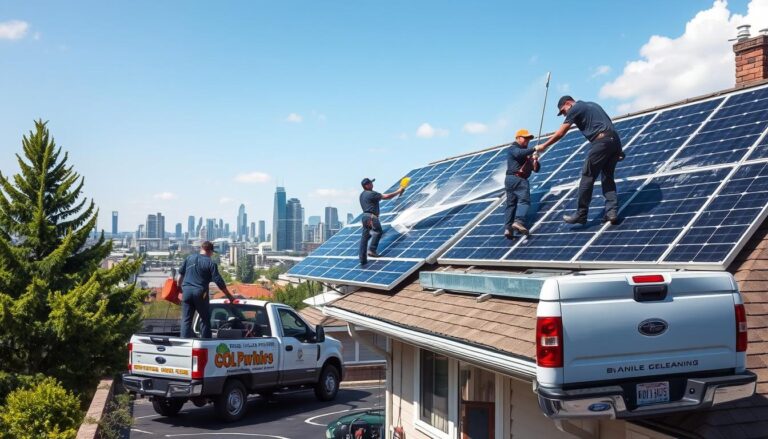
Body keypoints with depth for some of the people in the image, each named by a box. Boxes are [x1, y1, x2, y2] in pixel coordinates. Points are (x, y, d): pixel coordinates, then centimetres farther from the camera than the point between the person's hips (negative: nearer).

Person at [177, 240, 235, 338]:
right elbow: (219, 282, -6)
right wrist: (229, 296, 0)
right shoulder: (211, 263, -3)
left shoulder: (189, 258, 10)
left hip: (186, 291, 4)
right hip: (200, 293, -3)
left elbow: (180, 274, 16)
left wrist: (179, 287, 31)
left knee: (186, 319, 7)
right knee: (205, 319, 10)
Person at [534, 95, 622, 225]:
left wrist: (543, 146, 16)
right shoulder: (592, 105, 29)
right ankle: (612, 212, 3)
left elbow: (560, 133, 5)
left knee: (587, 176, -1)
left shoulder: (575, 109, 5)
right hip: (615, 139, 8)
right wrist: (617, 150, 23)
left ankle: (581, 214, 3)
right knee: (607, 177, 13)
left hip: (601, 141, -8)